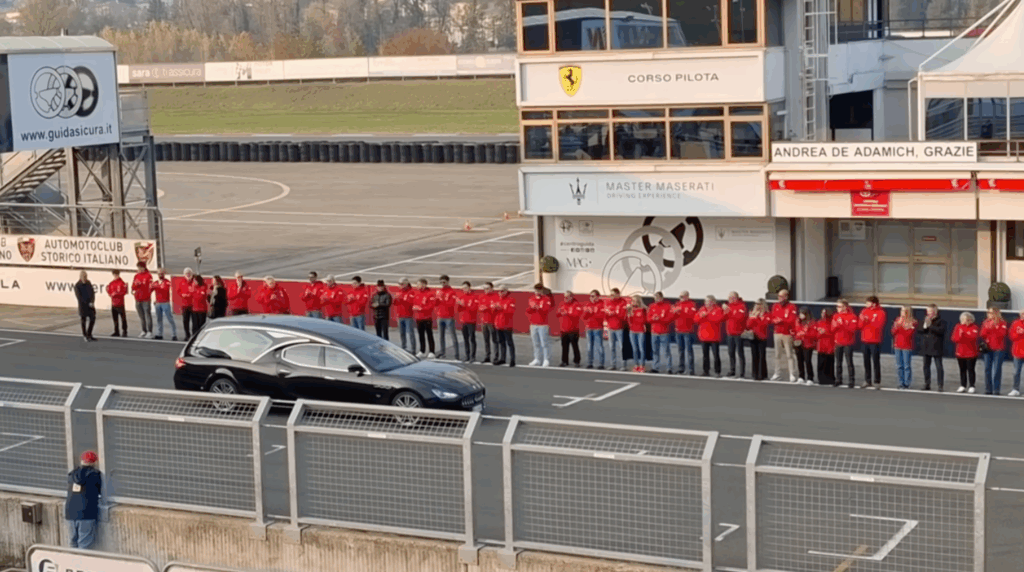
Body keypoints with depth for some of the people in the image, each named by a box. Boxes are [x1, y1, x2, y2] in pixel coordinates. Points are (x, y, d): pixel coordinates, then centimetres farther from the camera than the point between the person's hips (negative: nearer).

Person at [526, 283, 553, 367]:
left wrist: (538, 308, -29)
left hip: (543, 325, -6)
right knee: (536, 343, 10)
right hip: (533, 325, 6)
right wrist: (531, 307, -13)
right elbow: (528, 310, 9)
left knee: (544, 343, -8)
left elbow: (547, 310, -15)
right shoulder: (532, 299, 13)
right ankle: (537, 359, 18)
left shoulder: (546, 299, -3)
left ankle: (547, 360, -5)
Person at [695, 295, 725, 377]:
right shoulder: (702, 310, 11)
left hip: (714, 337, -5)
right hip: (703, 337, 5)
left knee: (715, 355, -4)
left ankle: (718, 372, 0)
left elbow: (718, 319, -21)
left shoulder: (718, 310, -4)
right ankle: (706, 371, 19)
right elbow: (695, 319, 3)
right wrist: (701, 316, -15)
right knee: (705, 355, 11)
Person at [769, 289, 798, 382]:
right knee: (777, 355, 9)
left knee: (789, 355, -4)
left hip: (787, 334, -5)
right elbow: (772, 318, 8)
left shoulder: (791, 307, -7)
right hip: (777, 333, 5)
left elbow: (792, 321, -16)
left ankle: (792, 375, -1)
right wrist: (775, 321, -13)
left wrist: (781, 321, -19)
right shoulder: (775, 306, 10)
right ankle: (778, 374, 17)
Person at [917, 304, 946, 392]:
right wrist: (924, 326, -12)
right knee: (926, 366, 10)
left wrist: (930, 326, -19)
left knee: (939, 367, -5)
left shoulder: (941, 321, -4)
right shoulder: (924, 320, 13)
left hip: (936, 348, -6)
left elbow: (941, 330, -20)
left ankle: (940, 385, -3)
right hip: (926, 348, 6)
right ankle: (927, 384, 19)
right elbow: (919, 331, 7)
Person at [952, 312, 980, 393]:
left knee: (970, 370, -2)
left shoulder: (974, 327, -5)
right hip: (960, 352, 4)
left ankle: (971, 387, 3)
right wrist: (959, 336, -20)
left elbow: (973, 337, -21)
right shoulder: (958, 327, 6)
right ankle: (962, 386, 17)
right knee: (962, 370, 10)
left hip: (971, 353, -4)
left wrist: (963, 334, -27)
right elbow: (954, 338, 0)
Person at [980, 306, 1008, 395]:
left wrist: (993, 327, -17)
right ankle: (988, 389, 10)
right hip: (988, 349, 4)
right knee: (987, 369, 4)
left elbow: (1002, 334, -14)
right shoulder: (986, 322, 12)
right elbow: (982, 335, 4)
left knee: (997, 370, -6)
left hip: (998, 349, -4)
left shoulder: (1002, 323, 0)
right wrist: (987, 328, -11)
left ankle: (996, 390, -3)